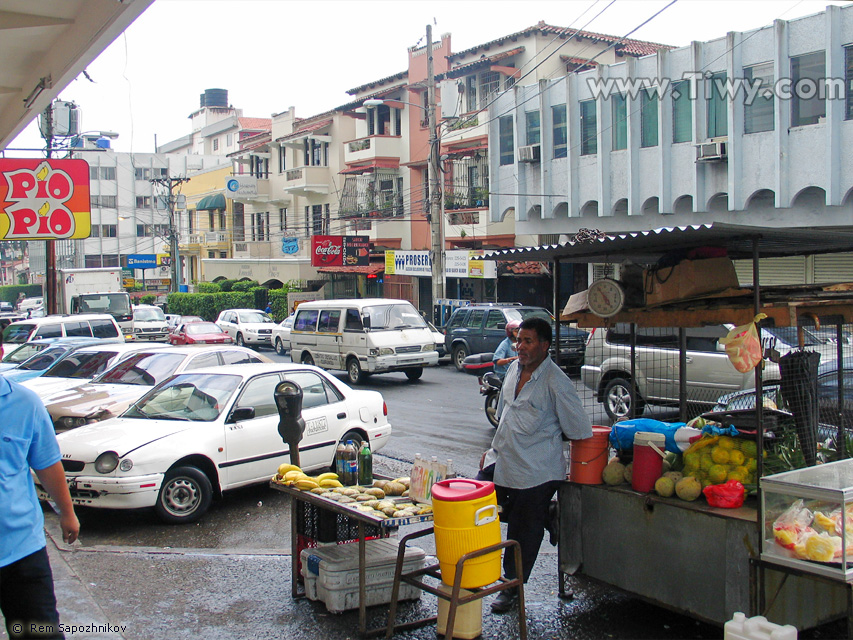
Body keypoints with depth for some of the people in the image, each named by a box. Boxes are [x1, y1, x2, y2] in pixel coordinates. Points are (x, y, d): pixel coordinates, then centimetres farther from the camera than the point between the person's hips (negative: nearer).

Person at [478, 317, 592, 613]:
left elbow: (581, 432, -11)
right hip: (501, 463, 7)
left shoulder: (556, 383, -17)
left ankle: (512, 587, 27)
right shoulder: (514, 369, 5)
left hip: (535, 473, -7)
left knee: (524, 532, 7)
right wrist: (494, 449, 16)